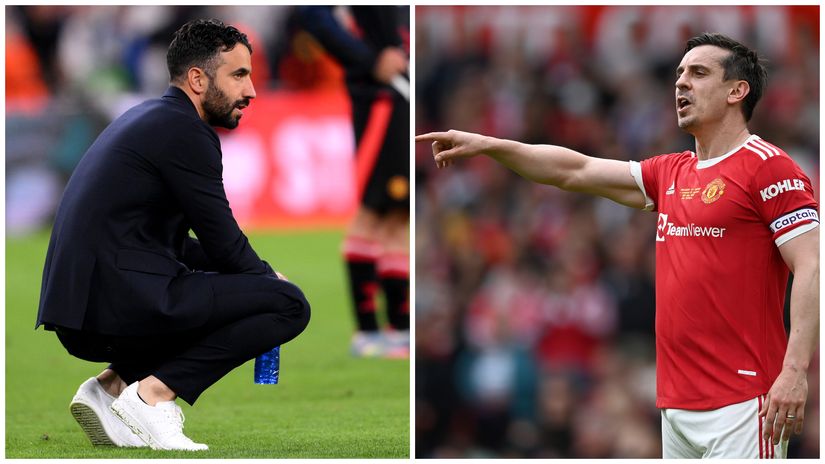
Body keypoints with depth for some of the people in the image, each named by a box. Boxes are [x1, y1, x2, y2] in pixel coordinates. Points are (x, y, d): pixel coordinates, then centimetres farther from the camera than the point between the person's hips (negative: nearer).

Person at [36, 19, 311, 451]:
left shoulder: (150, 118, 22)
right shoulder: (185, 130, -8)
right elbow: (224, 242, -6)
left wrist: (258, 274, 22)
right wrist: (271, 280, 13)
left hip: (79, 302, 10)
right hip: (122, 302, -10)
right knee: (289, 304, -8)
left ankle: (115, 384, 12)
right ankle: (152, 394, -10)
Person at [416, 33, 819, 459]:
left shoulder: (767, 167, -6)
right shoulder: (671, 174, 19)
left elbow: (811, 268, -13)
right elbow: (576, 172, 24)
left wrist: (795, 371, -22)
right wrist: (486, 146, 15)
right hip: (676, 404, 8)